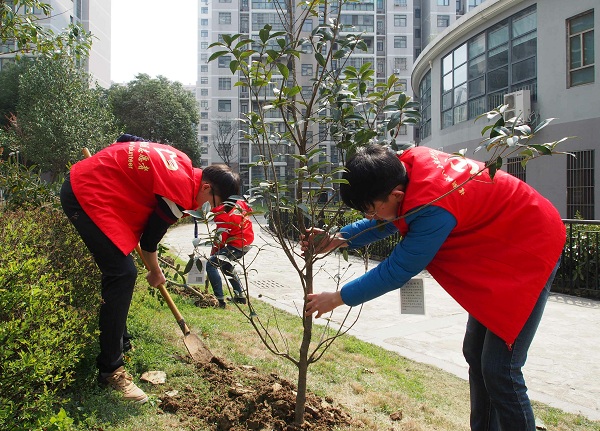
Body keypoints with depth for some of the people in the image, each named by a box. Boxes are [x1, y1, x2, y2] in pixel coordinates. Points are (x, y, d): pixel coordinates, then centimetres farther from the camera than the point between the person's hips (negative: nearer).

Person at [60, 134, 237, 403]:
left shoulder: (180, 162, 6)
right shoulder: (180, 192, -20)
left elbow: (126, 140, 15)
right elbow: (149, 240, -9)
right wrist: (156, 273, 8)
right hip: (87, 196, -11)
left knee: (119, 273, 17)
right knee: (123, 274, -15)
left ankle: (118, 342, 32)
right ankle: (110, 370, -9)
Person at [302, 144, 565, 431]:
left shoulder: (434, 209, -36)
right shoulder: (407, 163, -13)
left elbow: (397, 271, -26)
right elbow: (387, 222, 3)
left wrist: (338, 298, -15)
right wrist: (338, 239, -9)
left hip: (529, 250, -9)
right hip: (498, 246, 9)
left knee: (499, 368, -10)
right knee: (475, 353, 12)